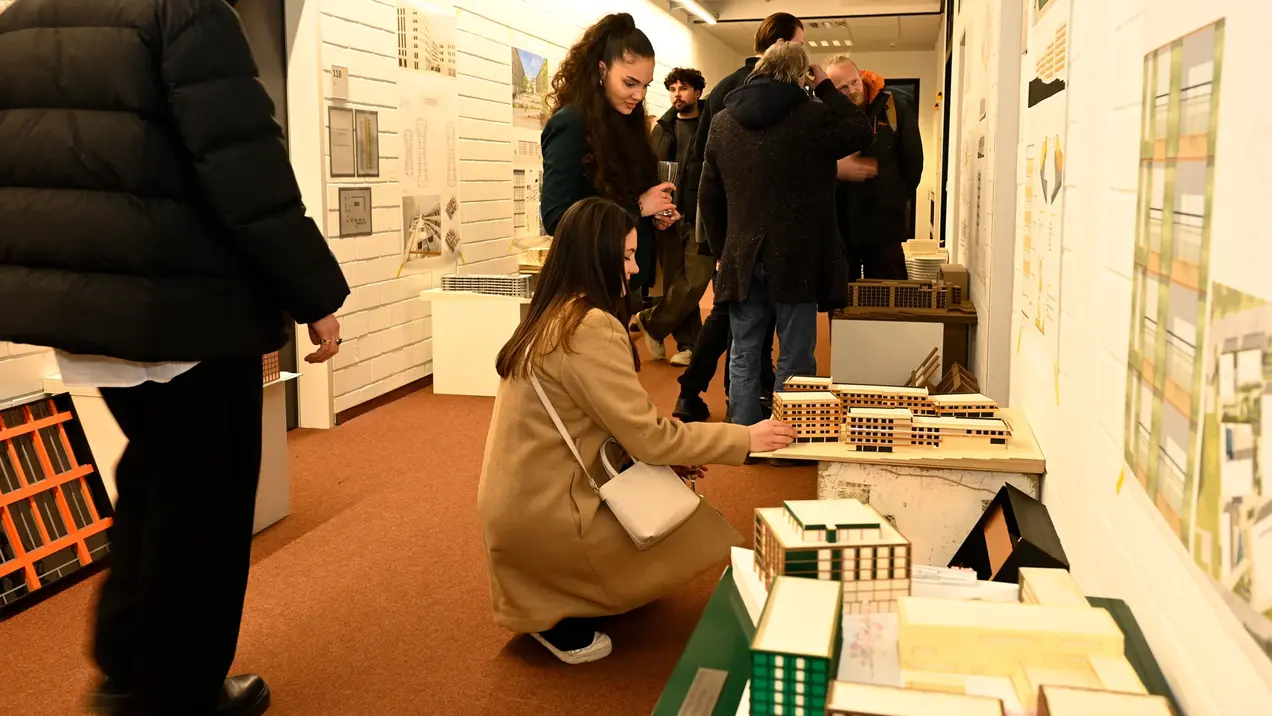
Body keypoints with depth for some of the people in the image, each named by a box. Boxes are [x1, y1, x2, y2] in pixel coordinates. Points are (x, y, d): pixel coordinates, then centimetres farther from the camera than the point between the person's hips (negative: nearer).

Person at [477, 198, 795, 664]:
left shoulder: (551, 317, 7)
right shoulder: (590, 327, -22)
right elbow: (648, 436, -20)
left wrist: (668, 454, 4)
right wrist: (745, 440, -11)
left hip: (521, 502, 9)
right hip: (545, 517, -9)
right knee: (706, 535, 3)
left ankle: (555, 596, 16)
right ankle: (559, 617, 3)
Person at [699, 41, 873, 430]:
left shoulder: (723, 122, 6)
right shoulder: (812, 116, -10)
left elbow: (708, 197, 9)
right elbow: (862, 133, 5)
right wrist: (825, 86, 9)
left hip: (740, 260, 4)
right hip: (796, 259, -4)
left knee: (743, 355, 12)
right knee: (795, 360, 5)